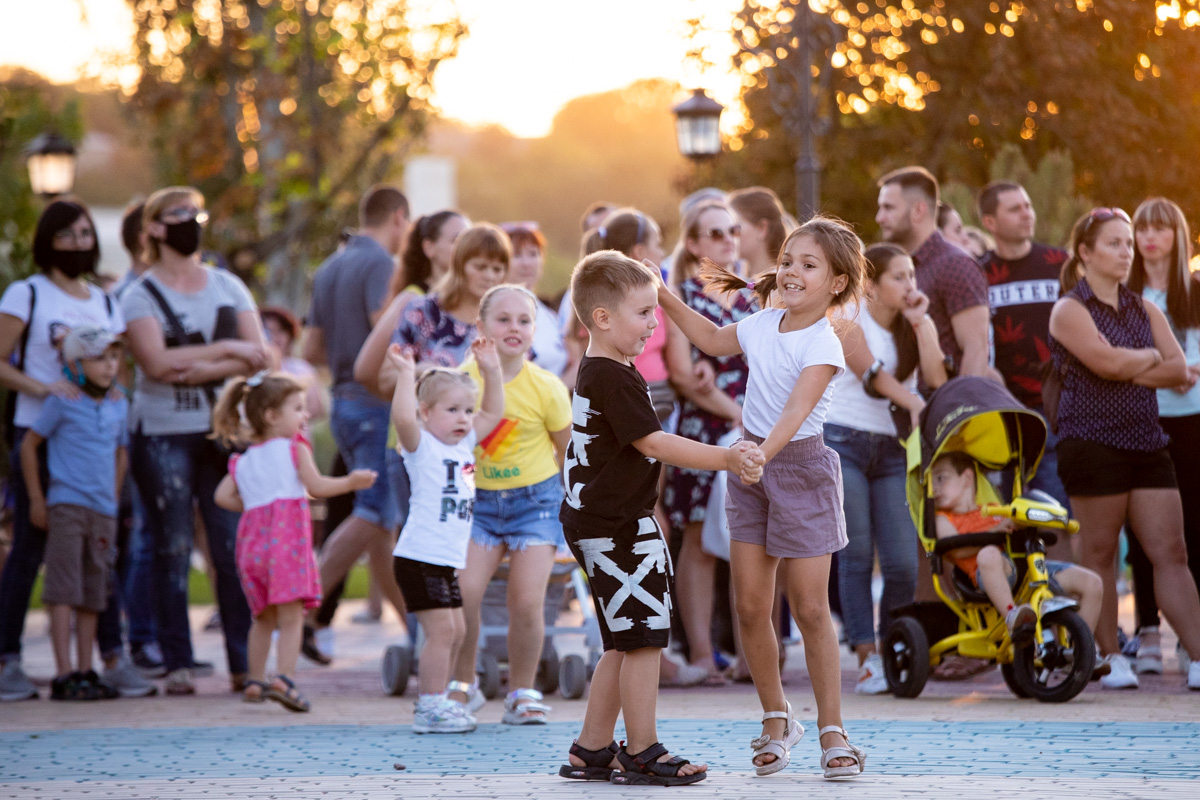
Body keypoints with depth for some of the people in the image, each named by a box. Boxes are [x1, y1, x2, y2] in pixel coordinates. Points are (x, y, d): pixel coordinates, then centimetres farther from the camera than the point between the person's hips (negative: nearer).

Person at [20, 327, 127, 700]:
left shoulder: (119, 405, 12)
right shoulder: (62, 402, -4)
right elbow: (29, 445, -1)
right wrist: (36, 499, -2)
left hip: (103, 512, 6)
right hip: (66, 506, -6)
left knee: (93, 594, 9)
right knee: (64, 591, -9)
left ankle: (85, 671, 15)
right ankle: (64, 674, -11)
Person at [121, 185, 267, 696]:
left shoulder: (229, 287, 12)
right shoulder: (140, 296, 3)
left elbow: (257, 356, 1)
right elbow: (157, 362, -13)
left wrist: (195, 370, -12)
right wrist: (225, 350, -9)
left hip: (224, 430, 2)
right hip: (162, 436, -2)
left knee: (235, 547, -5)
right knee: (173, 552, -3)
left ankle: (244, 663, -2)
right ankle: (177, 664, 3)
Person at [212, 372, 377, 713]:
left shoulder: (243, 460, 20)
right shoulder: (294, 448, 3)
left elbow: (223, 496, 9)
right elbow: (317, 486, -7)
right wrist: (351, 482, 5)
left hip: (253, 538, 6)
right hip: (286, 537, -6)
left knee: (264, 617, 19)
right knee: (291, 617, -9)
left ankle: (255, 681, 21)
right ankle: (283, 678, -23)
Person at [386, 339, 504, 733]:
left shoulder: (464, 444, 14)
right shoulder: (422, 447, -9)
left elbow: (493, 412, 23)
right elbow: (403, 418, -30)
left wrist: (491, 370, 14)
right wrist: (406, 375, -28)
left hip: (445, 561, 9)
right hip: (420, 557, -9)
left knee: (455, 630, 14)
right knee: (441, 629, -11)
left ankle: (434, 701, 24)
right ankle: (430, 708, -8)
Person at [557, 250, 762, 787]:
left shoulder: (596, 373, 16)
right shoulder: (613, 379, -18)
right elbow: (652, 443, -22)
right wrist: (726, 458, -22)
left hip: (596, 522, 11)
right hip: (615, 528, -11)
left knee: (623, 645, 14)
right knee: (644, 638, -7)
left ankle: (592, 751, 18)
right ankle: (643, 755, -3)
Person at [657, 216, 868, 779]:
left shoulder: (822, 345, -17)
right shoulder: (764, 324, 4)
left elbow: (796, 410, -31)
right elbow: (713, 339, 25)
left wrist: (763, 454, -47)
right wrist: (665, 299, 20)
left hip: (800, 467, -6)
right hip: (751, 464, 6)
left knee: (810, 610, -4)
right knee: (749, 605, 4)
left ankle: (831, 732, 4)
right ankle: (776, 719, 19)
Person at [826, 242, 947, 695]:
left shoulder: (918, 326, 11)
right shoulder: (850, 322, -2)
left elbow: (937, 379, -6)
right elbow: (870, 374, -18)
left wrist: (919, 322, -8)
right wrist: (912, 402, -33)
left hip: (892, 448, 4)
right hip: (843, 440, -4)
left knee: (904, 562, -7)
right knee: (855, 554, -9)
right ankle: (866, 657, -6)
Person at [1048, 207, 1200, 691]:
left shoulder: (1145, 311, 15)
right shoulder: (1070, 311, -2)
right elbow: (1107, 362, -18)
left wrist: (1129, 372, -9)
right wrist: (1150, 356, 0)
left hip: (1146, 442, 5)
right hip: (1092, 444, -5)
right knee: (1100, 553, 0)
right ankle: (1110, 658, 9)